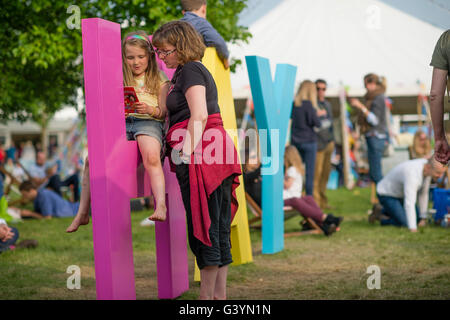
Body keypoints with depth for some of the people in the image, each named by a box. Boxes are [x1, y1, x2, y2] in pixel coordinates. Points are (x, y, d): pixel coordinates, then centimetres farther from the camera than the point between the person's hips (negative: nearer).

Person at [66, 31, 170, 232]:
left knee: (151, 157, -37)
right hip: (122, 122, 3)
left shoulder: (159, 79, 11)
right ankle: (82, 213, -12)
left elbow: (164, 112, 4)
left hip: (149, 122, -3)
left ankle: (160, 206, -43)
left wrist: (150, 109, -17)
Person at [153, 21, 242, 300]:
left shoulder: (190, 70, -4)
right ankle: (220, 295, 10)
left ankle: (207, 296, -6)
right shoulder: (199, 71, 25)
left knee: (204, 229, -8)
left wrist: (187, 154, -21)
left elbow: (199, 116, -16)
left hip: (201, 153, -10)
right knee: (219, 230, 8)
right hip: (217, 152, 10)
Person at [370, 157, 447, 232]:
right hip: (386, 195, -8)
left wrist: (423, 218, 0)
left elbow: (423, 193, -3)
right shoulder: (412, 175, -42)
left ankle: (383, 211, 27)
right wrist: (413, 229, -47)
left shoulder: (428, 167, -15)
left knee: (417, 219, 13)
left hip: (400, 193, 8)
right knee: (404, 223, -20)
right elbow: (409, 204, -45)